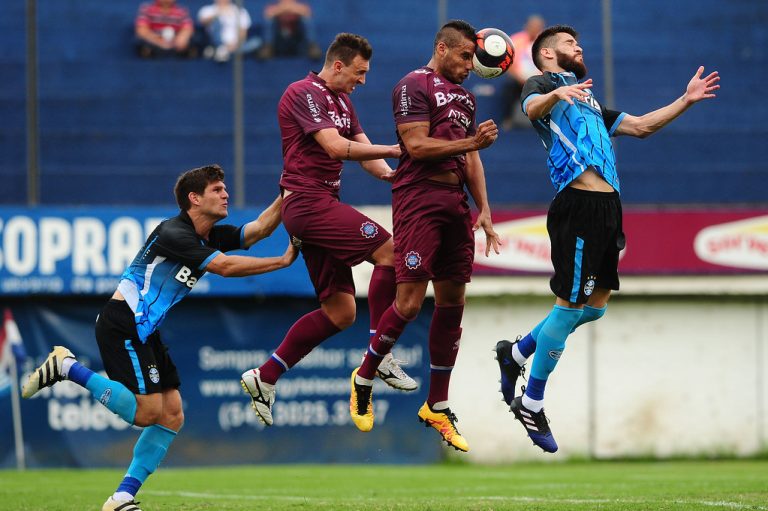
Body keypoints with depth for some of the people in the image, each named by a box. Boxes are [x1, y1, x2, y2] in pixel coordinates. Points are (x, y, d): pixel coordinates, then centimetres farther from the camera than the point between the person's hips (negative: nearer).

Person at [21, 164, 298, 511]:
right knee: (148, 412, -15)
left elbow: (258, 229, 3)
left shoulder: (210, 236, 11)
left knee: (172, 416, 2)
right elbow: (225, 267, -24)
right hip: (121, 324, -10)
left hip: (145, 331, 10)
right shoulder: (174, 233, -17)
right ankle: (66, 367, -4)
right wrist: (282, 261, -19)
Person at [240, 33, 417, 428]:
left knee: (340, 312, 6)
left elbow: (362, 148, 13)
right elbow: (335, 146, -21)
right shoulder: (305, 94, -10)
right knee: (388, 249, -20)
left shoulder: (342, 102, 21)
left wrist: (389, 173, -8)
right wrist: (394, 150, -22)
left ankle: (265, 378, 10)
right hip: (307, 200, -10)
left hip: (322, 204, 10)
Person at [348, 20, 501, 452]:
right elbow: (417, 145, -15)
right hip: (419, 200, -8)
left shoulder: (464, 95, 20)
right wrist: (471, 142, -19)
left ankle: (437, 407, 13)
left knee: (452, 303, 6)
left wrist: (484, 211, 15)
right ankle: (363, 379, 11)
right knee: (410, 302, -11)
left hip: (456, 201, 8)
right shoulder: (414, 86, -6)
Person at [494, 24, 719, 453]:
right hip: (580, 205, -9)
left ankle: (516, 353, 28)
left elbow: (641, 126, 32)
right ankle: (531, 403, 3)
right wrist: (557, 94, -42)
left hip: (607, 206, 9)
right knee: (570, 305, -7)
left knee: (594, 307, 12)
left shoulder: (588, 101, 30)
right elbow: (532, 109, -20)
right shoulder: (543, 84, 4)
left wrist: (686, 100, 23)